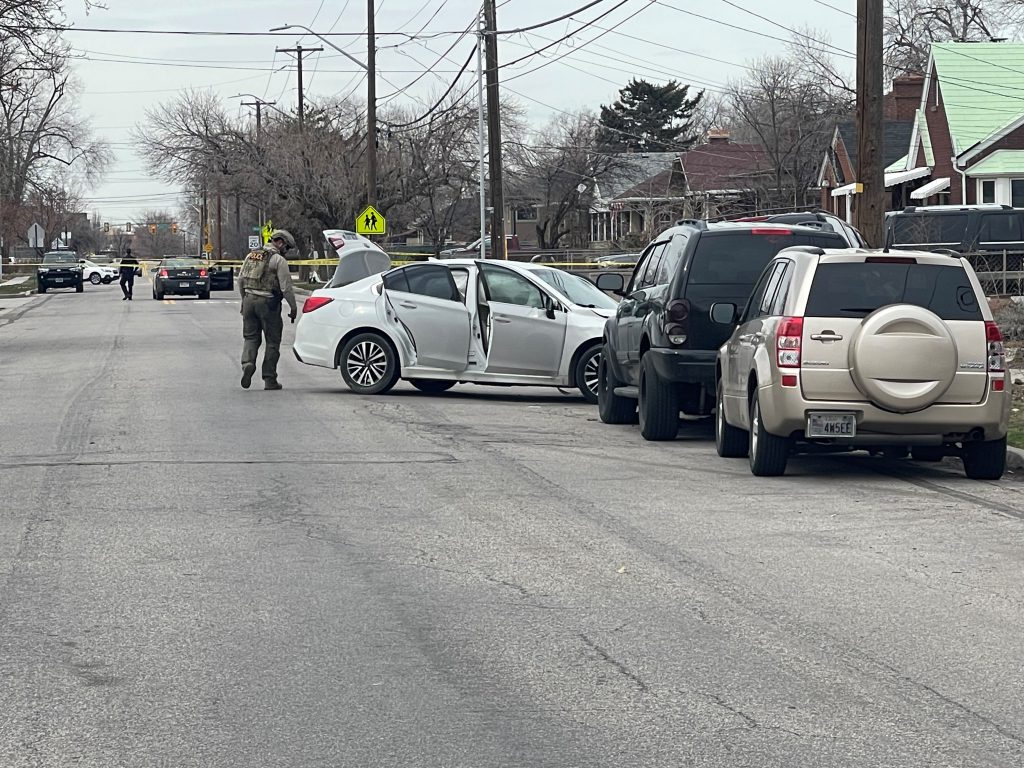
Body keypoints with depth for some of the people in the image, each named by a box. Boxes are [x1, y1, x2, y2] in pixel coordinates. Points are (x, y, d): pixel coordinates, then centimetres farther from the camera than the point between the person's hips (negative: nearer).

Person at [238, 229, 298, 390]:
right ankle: (269, 379, 6)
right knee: (272, 341, 5)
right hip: (268, 303, -5)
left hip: (249, 300, 5)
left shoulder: (251, 256, 12)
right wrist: (293, 307, -2)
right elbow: (286, 286, -10)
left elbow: (240, 280, 16)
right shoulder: (278, 260, -7)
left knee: (250, 337, 13)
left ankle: (248, 363, -14)